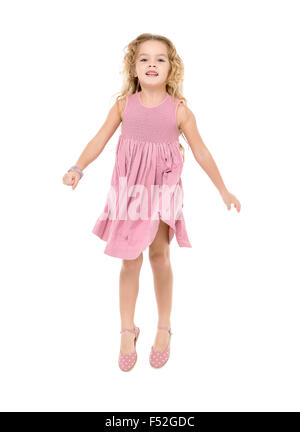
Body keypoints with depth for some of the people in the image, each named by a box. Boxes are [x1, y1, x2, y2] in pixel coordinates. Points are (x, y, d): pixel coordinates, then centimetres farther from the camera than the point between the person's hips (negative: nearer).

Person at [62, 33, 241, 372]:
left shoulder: (179, 110, -7)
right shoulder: (124, 104, -3)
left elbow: (201, 152, -1)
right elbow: (100, 139, 0)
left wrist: (224, 191, 3)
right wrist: (77, 170, -14)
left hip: (163, 192, -1)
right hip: (129, 191, 1)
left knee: (159, 256, 6)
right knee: (130, 261, 5)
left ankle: (164, 327, 25)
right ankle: (127, 331, 20)